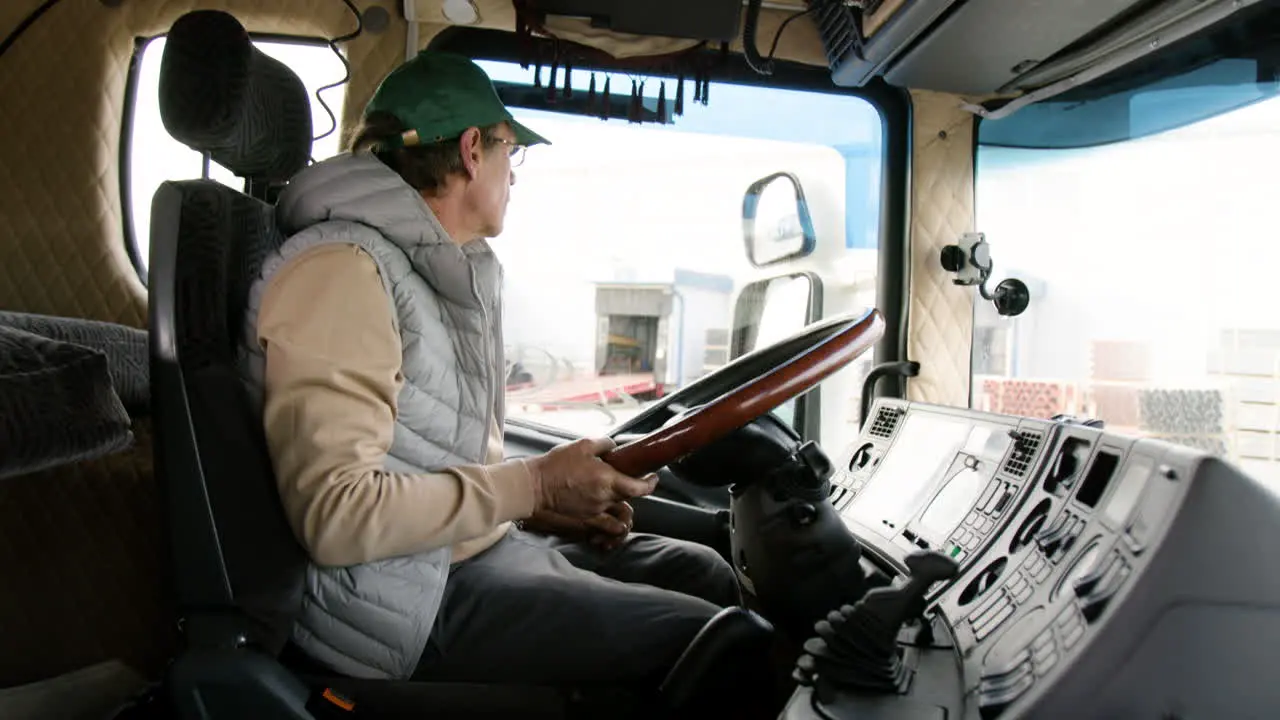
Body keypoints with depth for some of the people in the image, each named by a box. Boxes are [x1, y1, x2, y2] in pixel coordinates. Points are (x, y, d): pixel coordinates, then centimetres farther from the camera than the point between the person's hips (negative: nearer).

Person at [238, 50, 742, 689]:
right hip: (412, 604, -9)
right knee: (703, 636, -13)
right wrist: (535, 485, -19)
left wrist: (543, 504, 3)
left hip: (476, 544, 10)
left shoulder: (445, 274, 13)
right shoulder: (342, 269, -18)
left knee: (702, 572, 11)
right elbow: (334, 515, -27)